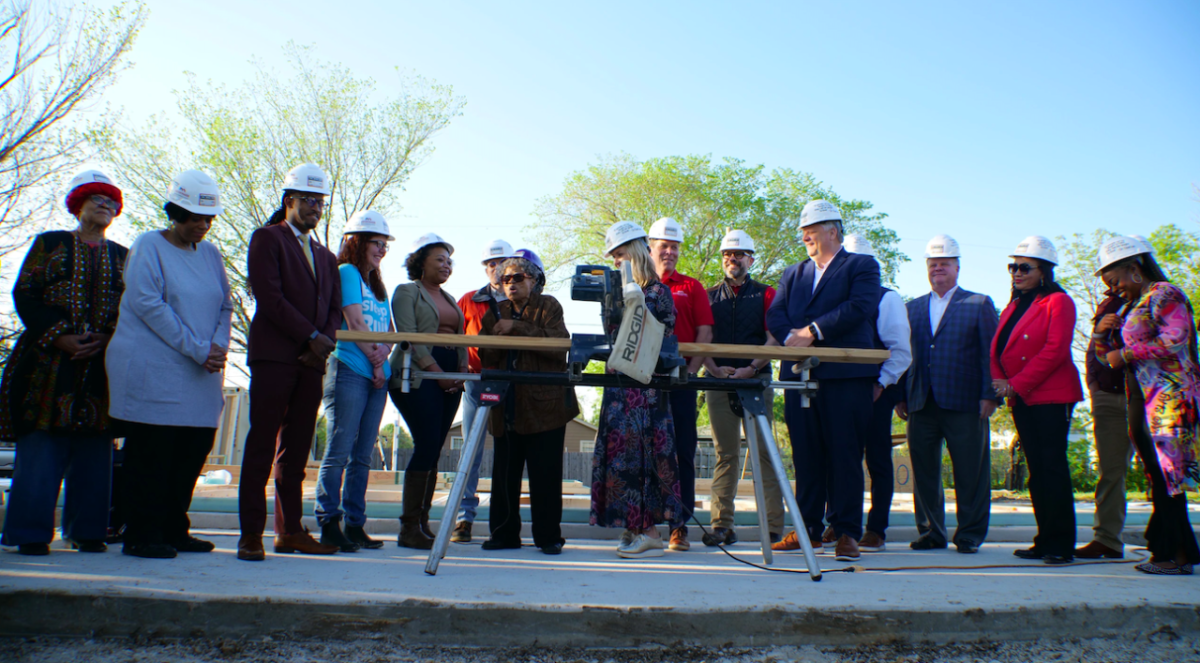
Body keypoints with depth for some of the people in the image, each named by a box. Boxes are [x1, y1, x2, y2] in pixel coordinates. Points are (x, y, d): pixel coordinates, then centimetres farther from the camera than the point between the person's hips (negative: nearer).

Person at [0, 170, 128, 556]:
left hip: (103, 362, 2)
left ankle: (86, 531, 8)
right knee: (42, 445, -5)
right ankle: (31, 533, 2)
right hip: (51, 362, -2)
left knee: (94, 447, 1)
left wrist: (104, 339, -9)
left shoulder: (121, 256, 16)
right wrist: (59, 337, -10)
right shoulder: (49, 244, 11)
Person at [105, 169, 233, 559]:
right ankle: (141, 536, 6)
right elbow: (148, 305, -12)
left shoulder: (210, 254, 15)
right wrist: (197, 349, -16)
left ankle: (174, 531, 18)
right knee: (150, 454, -3)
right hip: (152, 371, -6)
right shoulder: (149, 246, -3)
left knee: (193, 453, 6)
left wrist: (219, 345, -5)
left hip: (200, 375, 6)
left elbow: (225, 306, 15)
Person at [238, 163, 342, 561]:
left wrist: (325, 342, -2)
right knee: (262, 446, -5)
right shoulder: (267, 239, 4)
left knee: (296, 450, 6)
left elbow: (334, 309, 18)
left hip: (311, 362, 6)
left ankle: (290, 531, 10)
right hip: (274, 356, -6)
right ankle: (251, 533, -1)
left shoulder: (326, 257, 24)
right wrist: (311, 336, -10)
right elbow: (269, 296, -8)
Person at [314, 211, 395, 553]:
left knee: (363, 455, 7)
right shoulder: (346, 272, -1)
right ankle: (329, 524, 0)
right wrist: (374, 362, -4)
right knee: (339, 452, -6)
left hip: (377, 376, 7)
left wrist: (384, 351, -6)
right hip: (349, 371, -7)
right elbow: (355, 323, -9)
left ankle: (355, 525, 11)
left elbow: (389, 330, 15)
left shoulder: (378, 285, 21)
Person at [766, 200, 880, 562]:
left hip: (845, 375, -5)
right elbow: (775, 315, 10)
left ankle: (847, 532, 4)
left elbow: (859, 308, -10)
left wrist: (813, 331, -15)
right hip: (800, 373, 5)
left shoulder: (862, 266, 7)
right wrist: (792, 337, -11)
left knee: (844, 455, -3)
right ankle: (808, 529, 14)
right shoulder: (793, 274, 22)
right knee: (805, 456, 7)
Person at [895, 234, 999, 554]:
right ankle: (930, 532, 17)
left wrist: (990, 395, -8)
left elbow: (990, 354, 1)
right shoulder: (913, 308, 17)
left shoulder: (979, 304, 8)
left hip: (965, 404, -3)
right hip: (922, 404, 3)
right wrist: (901, 396, 8)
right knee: (924, 470, 6)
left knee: (970, 473, 0)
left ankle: (970, 535, 11)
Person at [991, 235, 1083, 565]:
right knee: (1036, 471, 9)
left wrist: (1016, 385, -15)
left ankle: (1062, 545, -1)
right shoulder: (1014, 306, 18)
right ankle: (1045, 541, 15)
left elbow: (1055, 350, -14)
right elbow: (997, 348, 14)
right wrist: (999, 382, -5)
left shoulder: (1058, 302, -4)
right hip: (1021, 400, 7)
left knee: (1053, 469, -7)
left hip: (1051, 398, -7)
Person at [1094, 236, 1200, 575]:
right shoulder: (1132, 307, 22)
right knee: (1160, 478, 8)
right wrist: (1102, 335, 7)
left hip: (1168, 399, -9)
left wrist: (1126, 353, -11)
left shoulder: (1165, 294, -4)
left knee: (1167, 474, -9)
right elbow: (1110, 356, 26)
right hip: (1142, 402, 9)